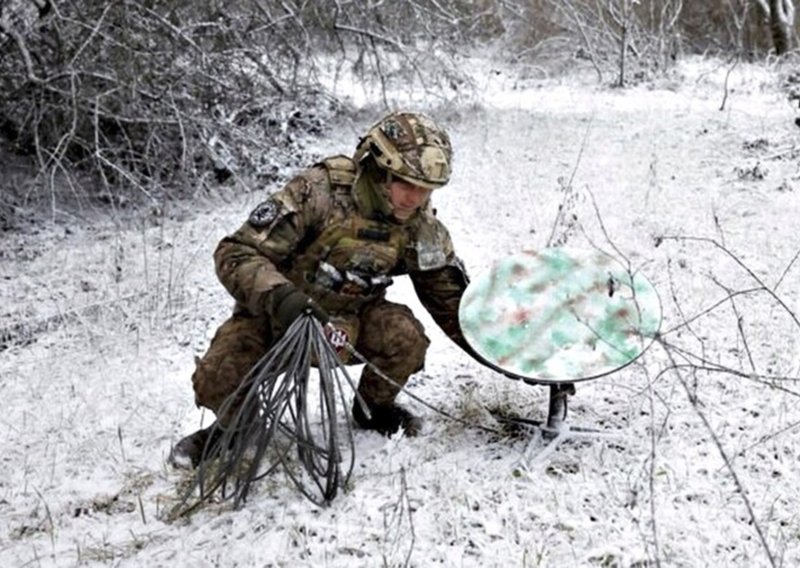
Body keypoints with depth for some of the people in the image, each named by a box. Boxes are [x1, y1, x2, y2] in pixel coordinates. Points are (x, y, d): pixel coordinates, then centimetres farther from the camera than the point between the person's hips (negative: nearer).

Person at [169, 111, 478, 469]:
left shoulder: (422, 227, -11)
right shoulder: (319, 191, -27)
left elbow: (450, 297, 3)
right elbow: (236, 254, -28)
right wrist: (280, 296, -46)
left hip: (350, 319, 3)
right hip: (278, 313, -3)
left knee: (405, 338, -27)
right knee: (217, 382, -26)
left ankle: (375, 408, 7)